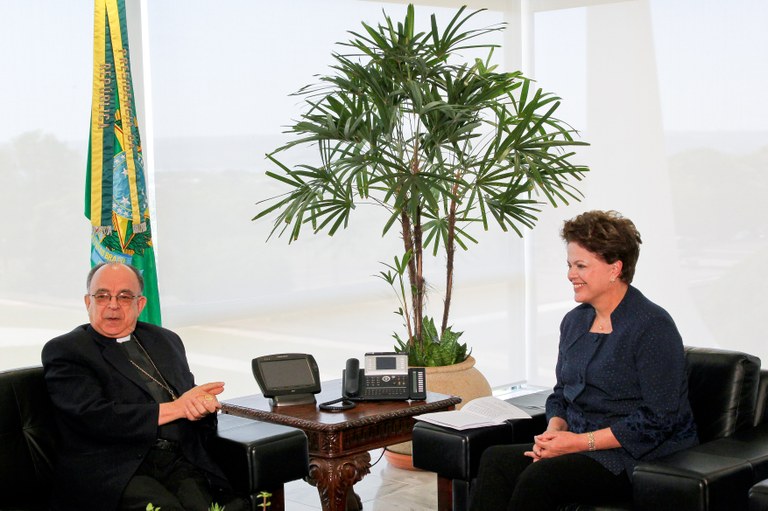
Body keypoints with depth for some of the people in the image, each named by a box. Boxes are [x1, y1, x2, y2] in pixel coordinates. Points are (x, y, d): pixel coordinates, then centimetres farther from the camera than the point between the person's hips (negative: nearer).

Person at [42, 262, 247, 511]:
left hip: (181, 461, 5)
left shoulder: (166, 340, 24)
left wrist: (203, 403, -7)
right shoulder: (64, 351, 5)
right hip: (113, 471, -4)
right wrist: (175, 408, -7)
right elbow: (94, 418, -9)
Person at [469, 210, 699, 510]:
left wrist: (580, 441, -17)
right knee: (494, 460, -19)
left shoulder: (652, 327, -12)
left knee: (539, 476, -31)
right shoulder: (574, 321, 14)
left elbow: (657, 419, -16)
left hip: (639, 459, -7)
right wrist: (554, 430, -2)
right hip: (582, 449, 7)